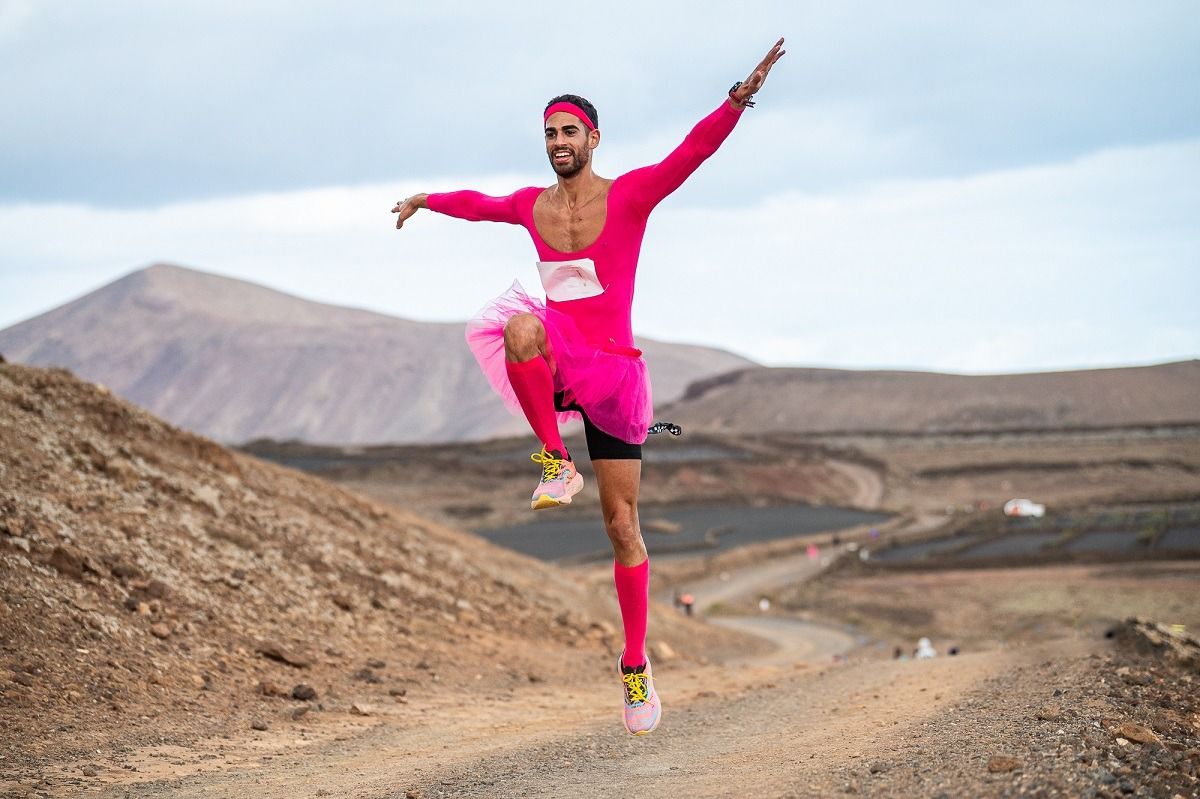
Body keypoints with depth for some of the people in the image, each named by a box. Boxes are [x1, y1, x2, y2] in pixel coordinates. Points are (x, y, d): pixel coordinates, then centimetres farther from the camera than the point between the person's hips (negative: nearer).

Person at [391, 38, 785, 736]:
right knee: (520, 327, -36)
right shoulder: (532, 206, 9)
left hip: (613, 371, -3)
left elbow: (692, 151, -19)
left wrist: (739, 98, -34)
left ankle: (636, 664, 9)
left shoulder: (630, 196, -5)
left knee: (622, 524, -2)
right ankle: (556, 461, -18)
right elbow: (477, 203, 30)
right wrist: (426, 200, 47)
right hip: (558, 368, 3)